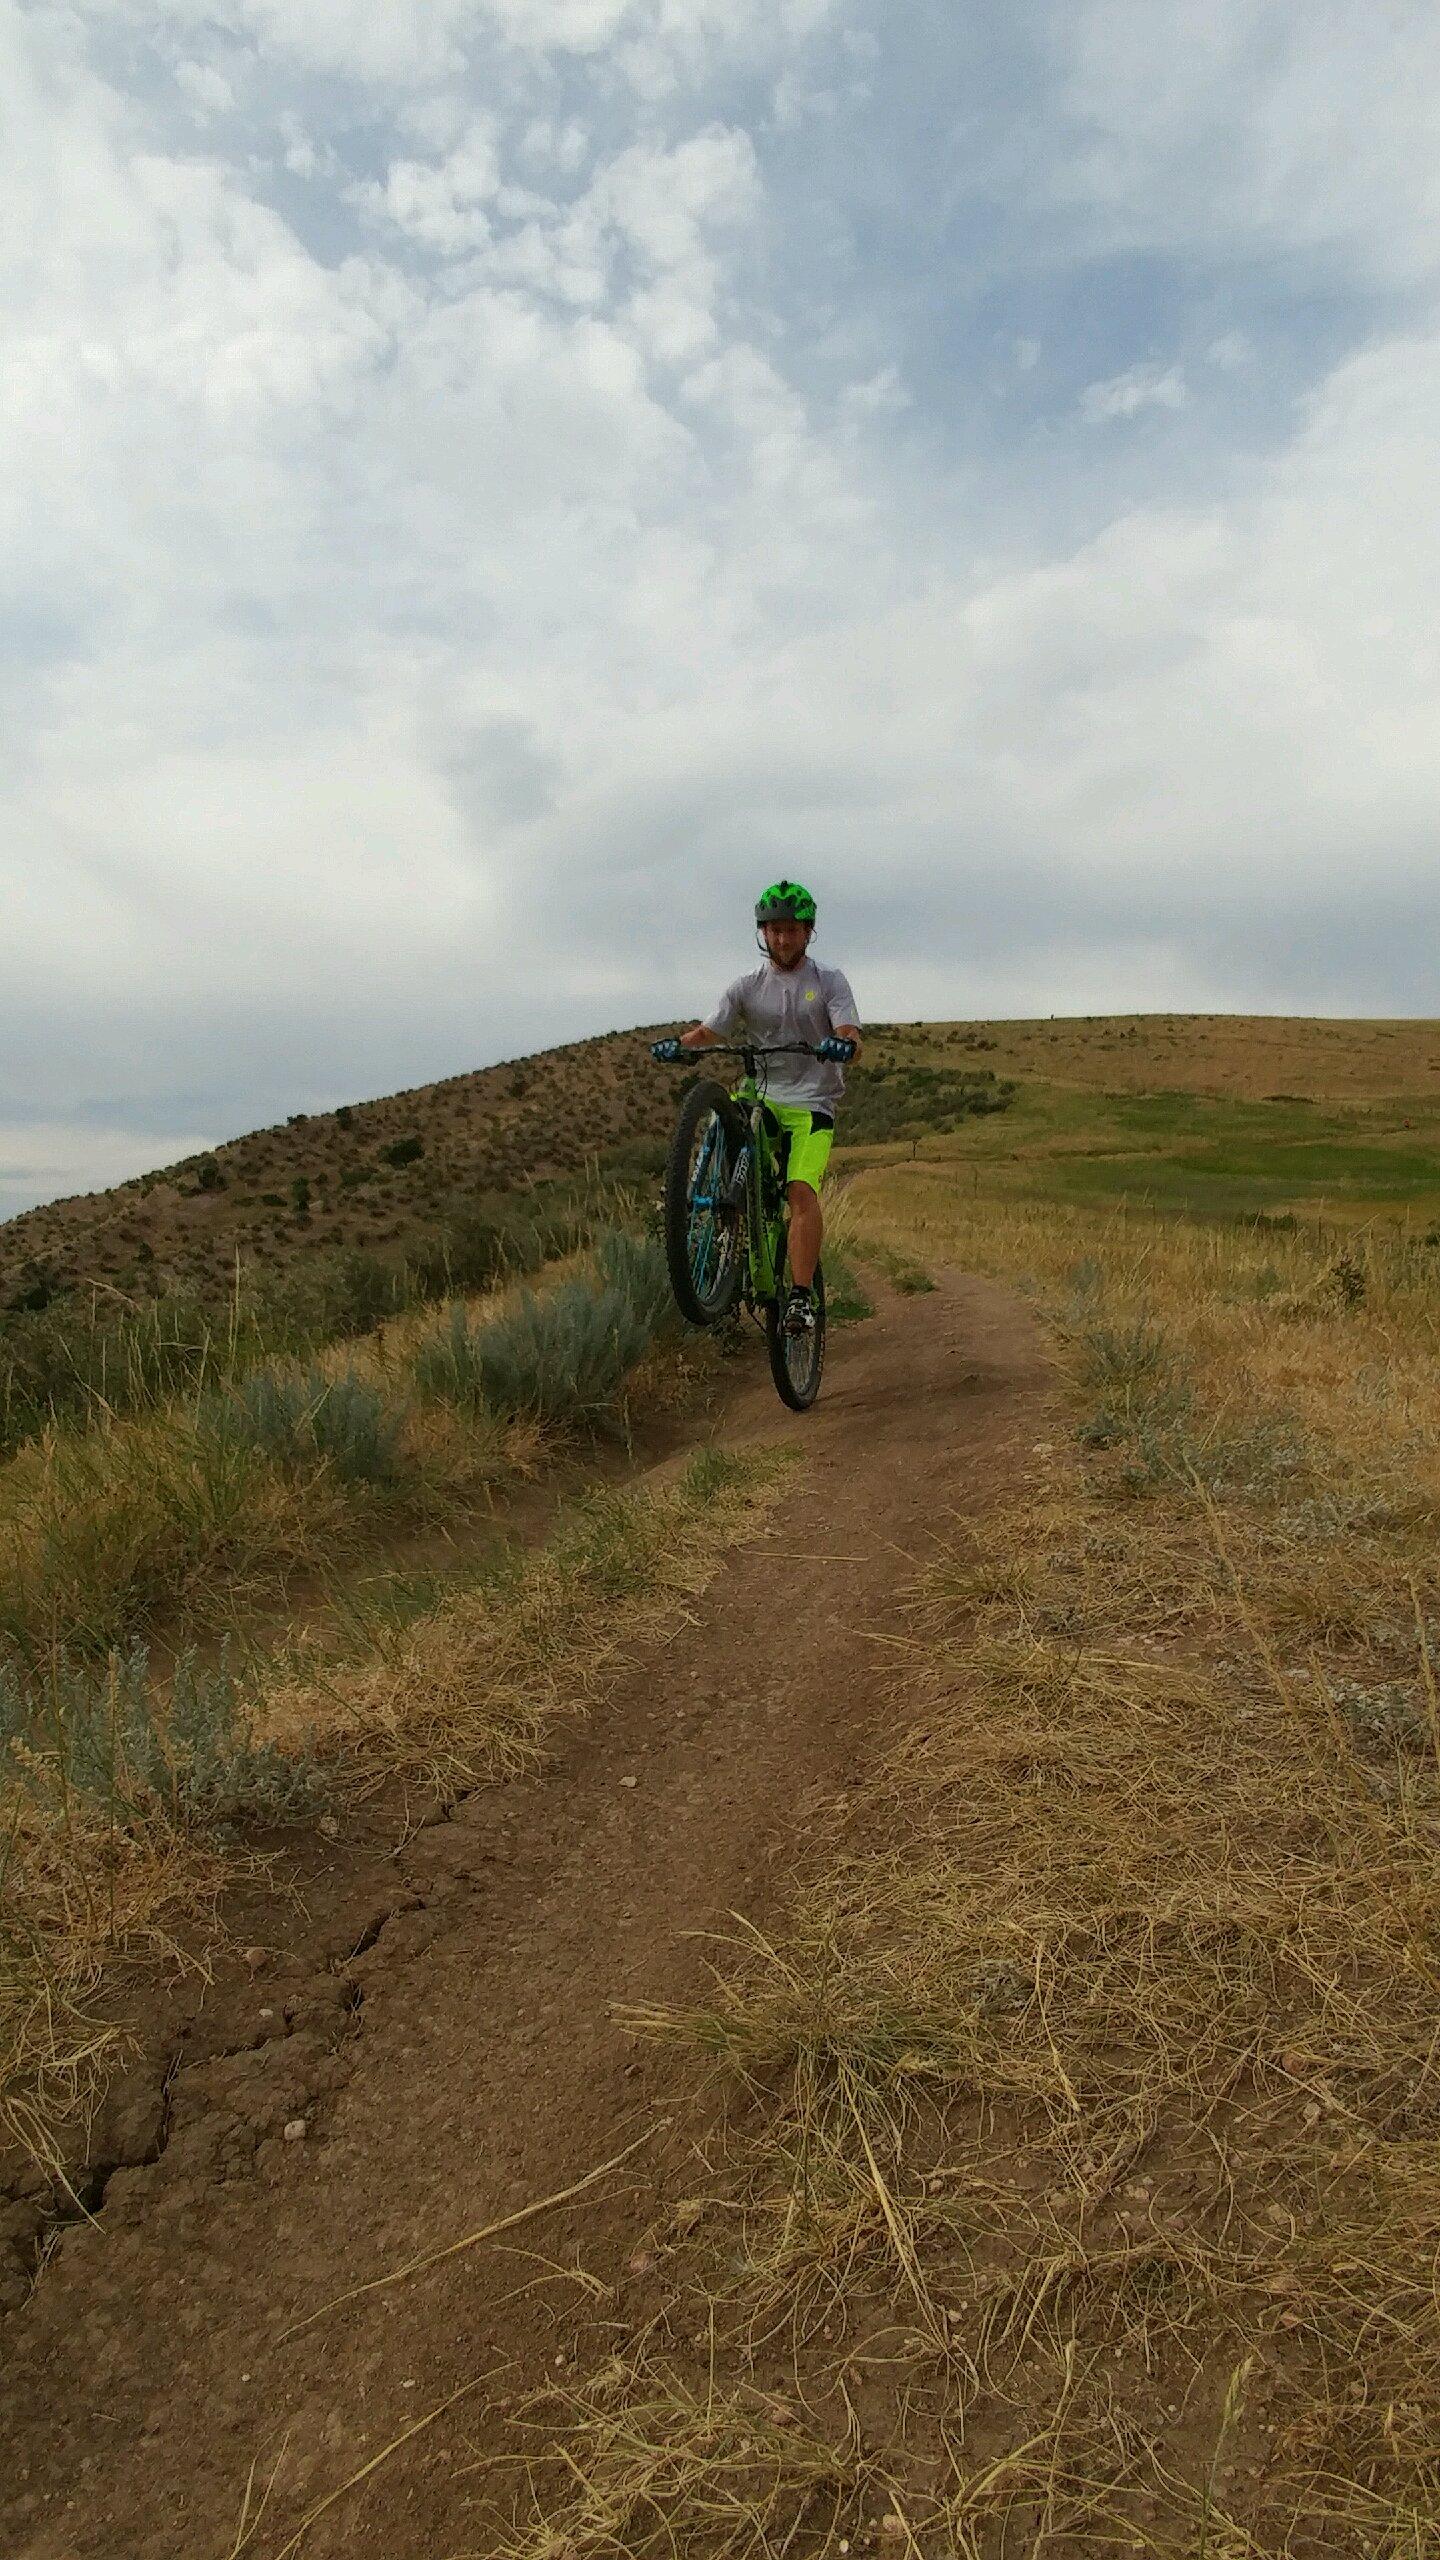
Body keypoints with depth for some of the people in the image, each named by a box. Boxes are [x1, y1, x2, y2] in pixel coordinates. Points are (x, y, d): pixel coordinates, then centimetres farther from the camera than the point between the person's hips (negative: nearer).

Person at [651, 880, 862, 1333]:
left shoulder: (830, 981, 3)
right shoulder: (747, 987, 8)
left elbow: (851, 1039, -10)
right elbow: (709, 1030, -2)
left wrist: (844, 1045, -34)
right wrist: (679, 1043, -24)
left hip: (812, 1103, -3)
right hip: (761, 1097, 3)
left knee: (802, 1191, -22)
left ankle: (801, 1296, -21)